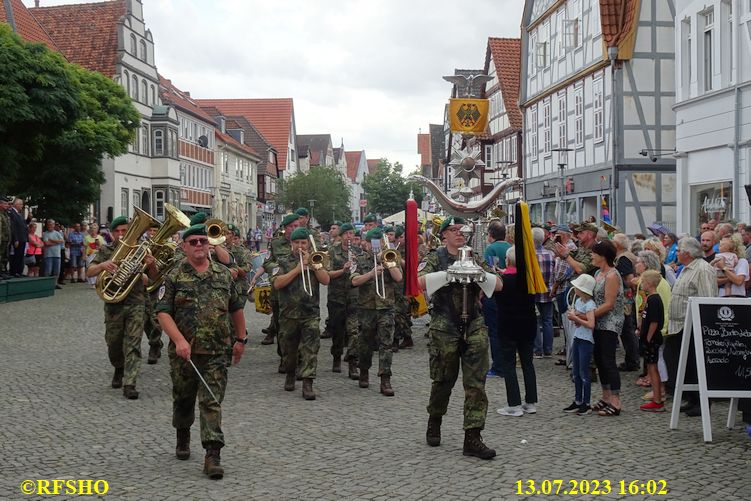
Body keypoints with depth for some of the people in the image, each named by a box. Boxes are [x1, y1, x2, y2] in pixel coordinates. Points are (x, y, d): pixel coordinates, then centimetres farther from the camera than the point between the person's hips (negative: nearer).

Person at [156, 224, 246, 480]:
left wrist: (241, 338, 17)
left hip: (216, 353, 0)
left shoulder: (223, 274, 8)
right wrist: (179, 340, -21)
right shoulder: (174, 277, -2)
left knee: (212, 402, -5)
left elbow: (236, 308, 17)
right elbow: (163, 312, -9)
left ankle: (212, 454, -7)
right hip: (183, 351, 0)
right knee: (183, 399, 16)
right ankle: (183, 437, 41)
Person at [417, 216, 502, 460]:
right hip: (444, 328, -3)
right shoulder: (435, 258, 1)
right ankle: (434, 423, 34)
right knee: (443, 380, 9)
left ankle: (472, 438, -3)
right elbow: (418, 283, -16)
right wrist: (448, 274, -26)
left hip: (474, 327, 3)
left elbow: (499, 285, 4)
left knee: (476, 382, -4)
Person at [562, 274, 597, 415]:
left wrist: (576, 318, -20)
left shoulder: (590, 305, -17)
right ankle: (577, 401, 23)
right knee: (576, 372, 14)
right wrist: (571, 315, 0)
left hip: (586, 341, -9)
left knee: (584, 373, -3)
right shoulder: (578, 301, 9)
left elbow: (591, 324, -27)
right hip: (577, 339, 9)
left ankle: (586, 404, 5)